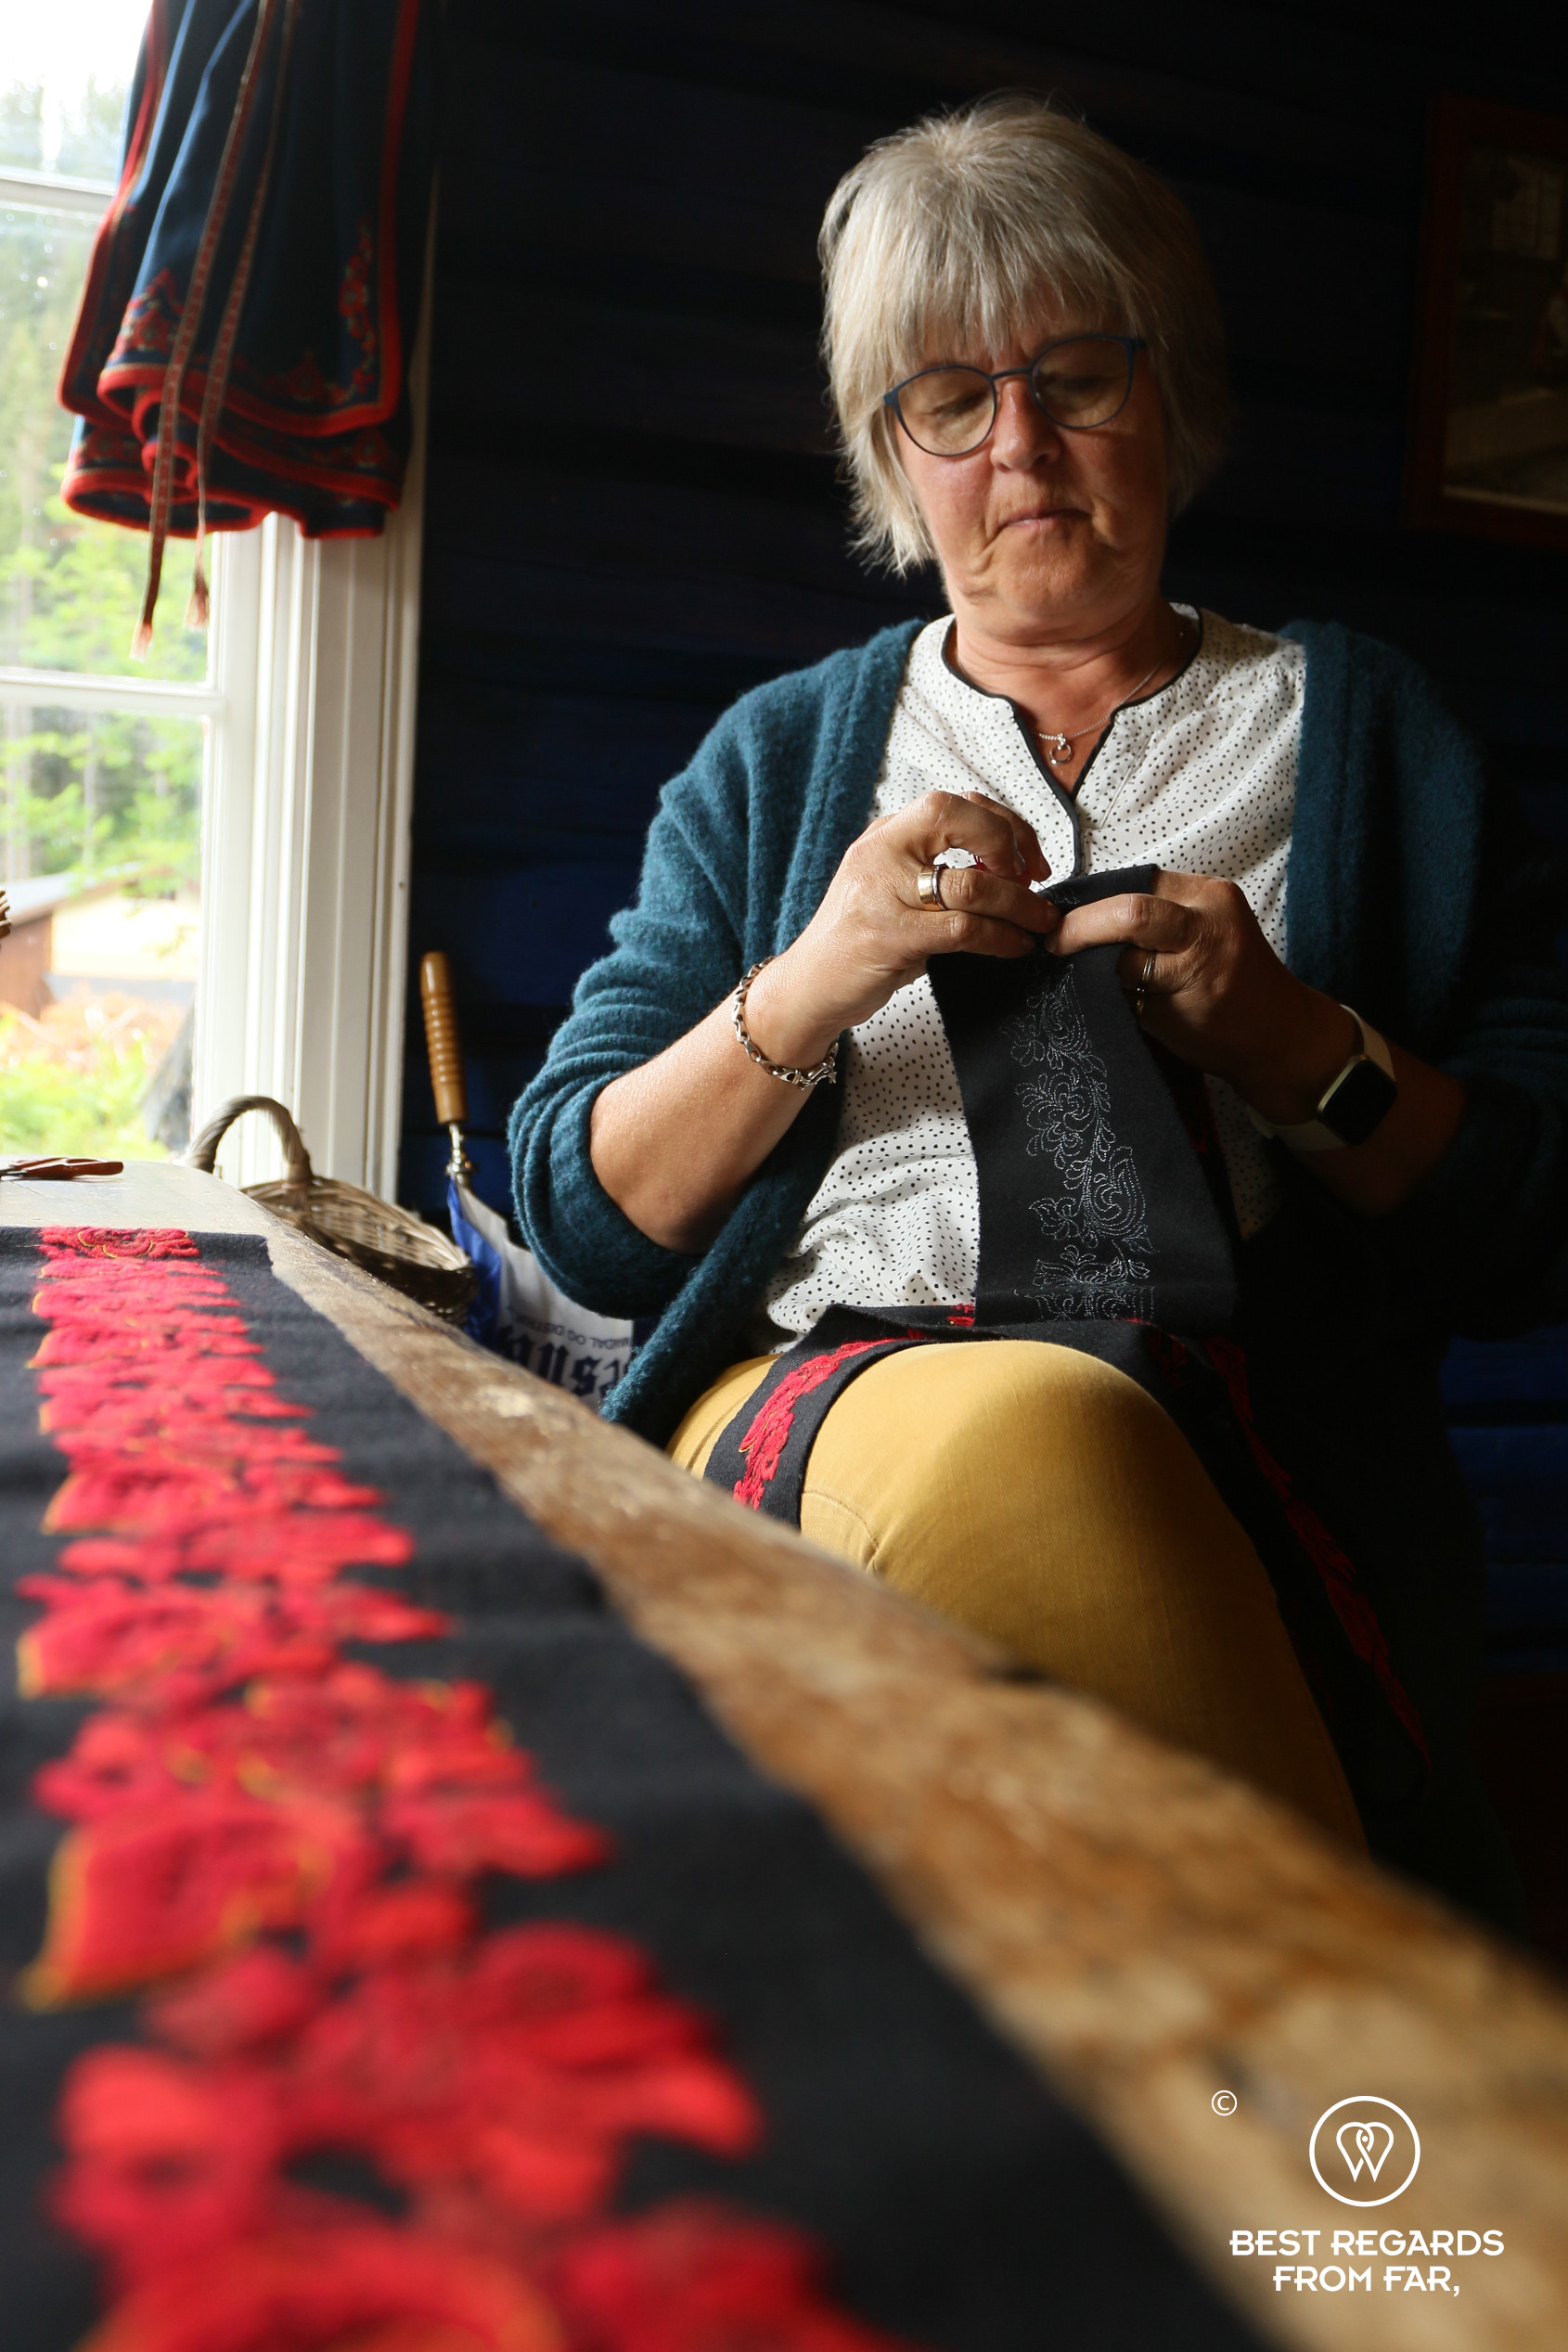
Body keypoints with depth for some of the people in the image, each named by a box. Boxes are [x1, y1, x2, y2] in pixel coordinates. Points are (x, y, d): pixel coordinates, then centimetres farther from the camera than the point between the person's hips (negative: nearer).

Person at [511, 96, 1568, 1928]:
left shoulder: (1358, 727, 18)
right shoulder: (776, 758, 20)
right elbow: (585, 1222, 11)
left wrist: (1303, 1048, -8)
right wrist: (809, 988, -6)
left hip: (1251, 1444, 0)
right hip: (816, 1394, 1)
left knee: (1022, 1458, -36)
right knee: (1018, 1437, -35)